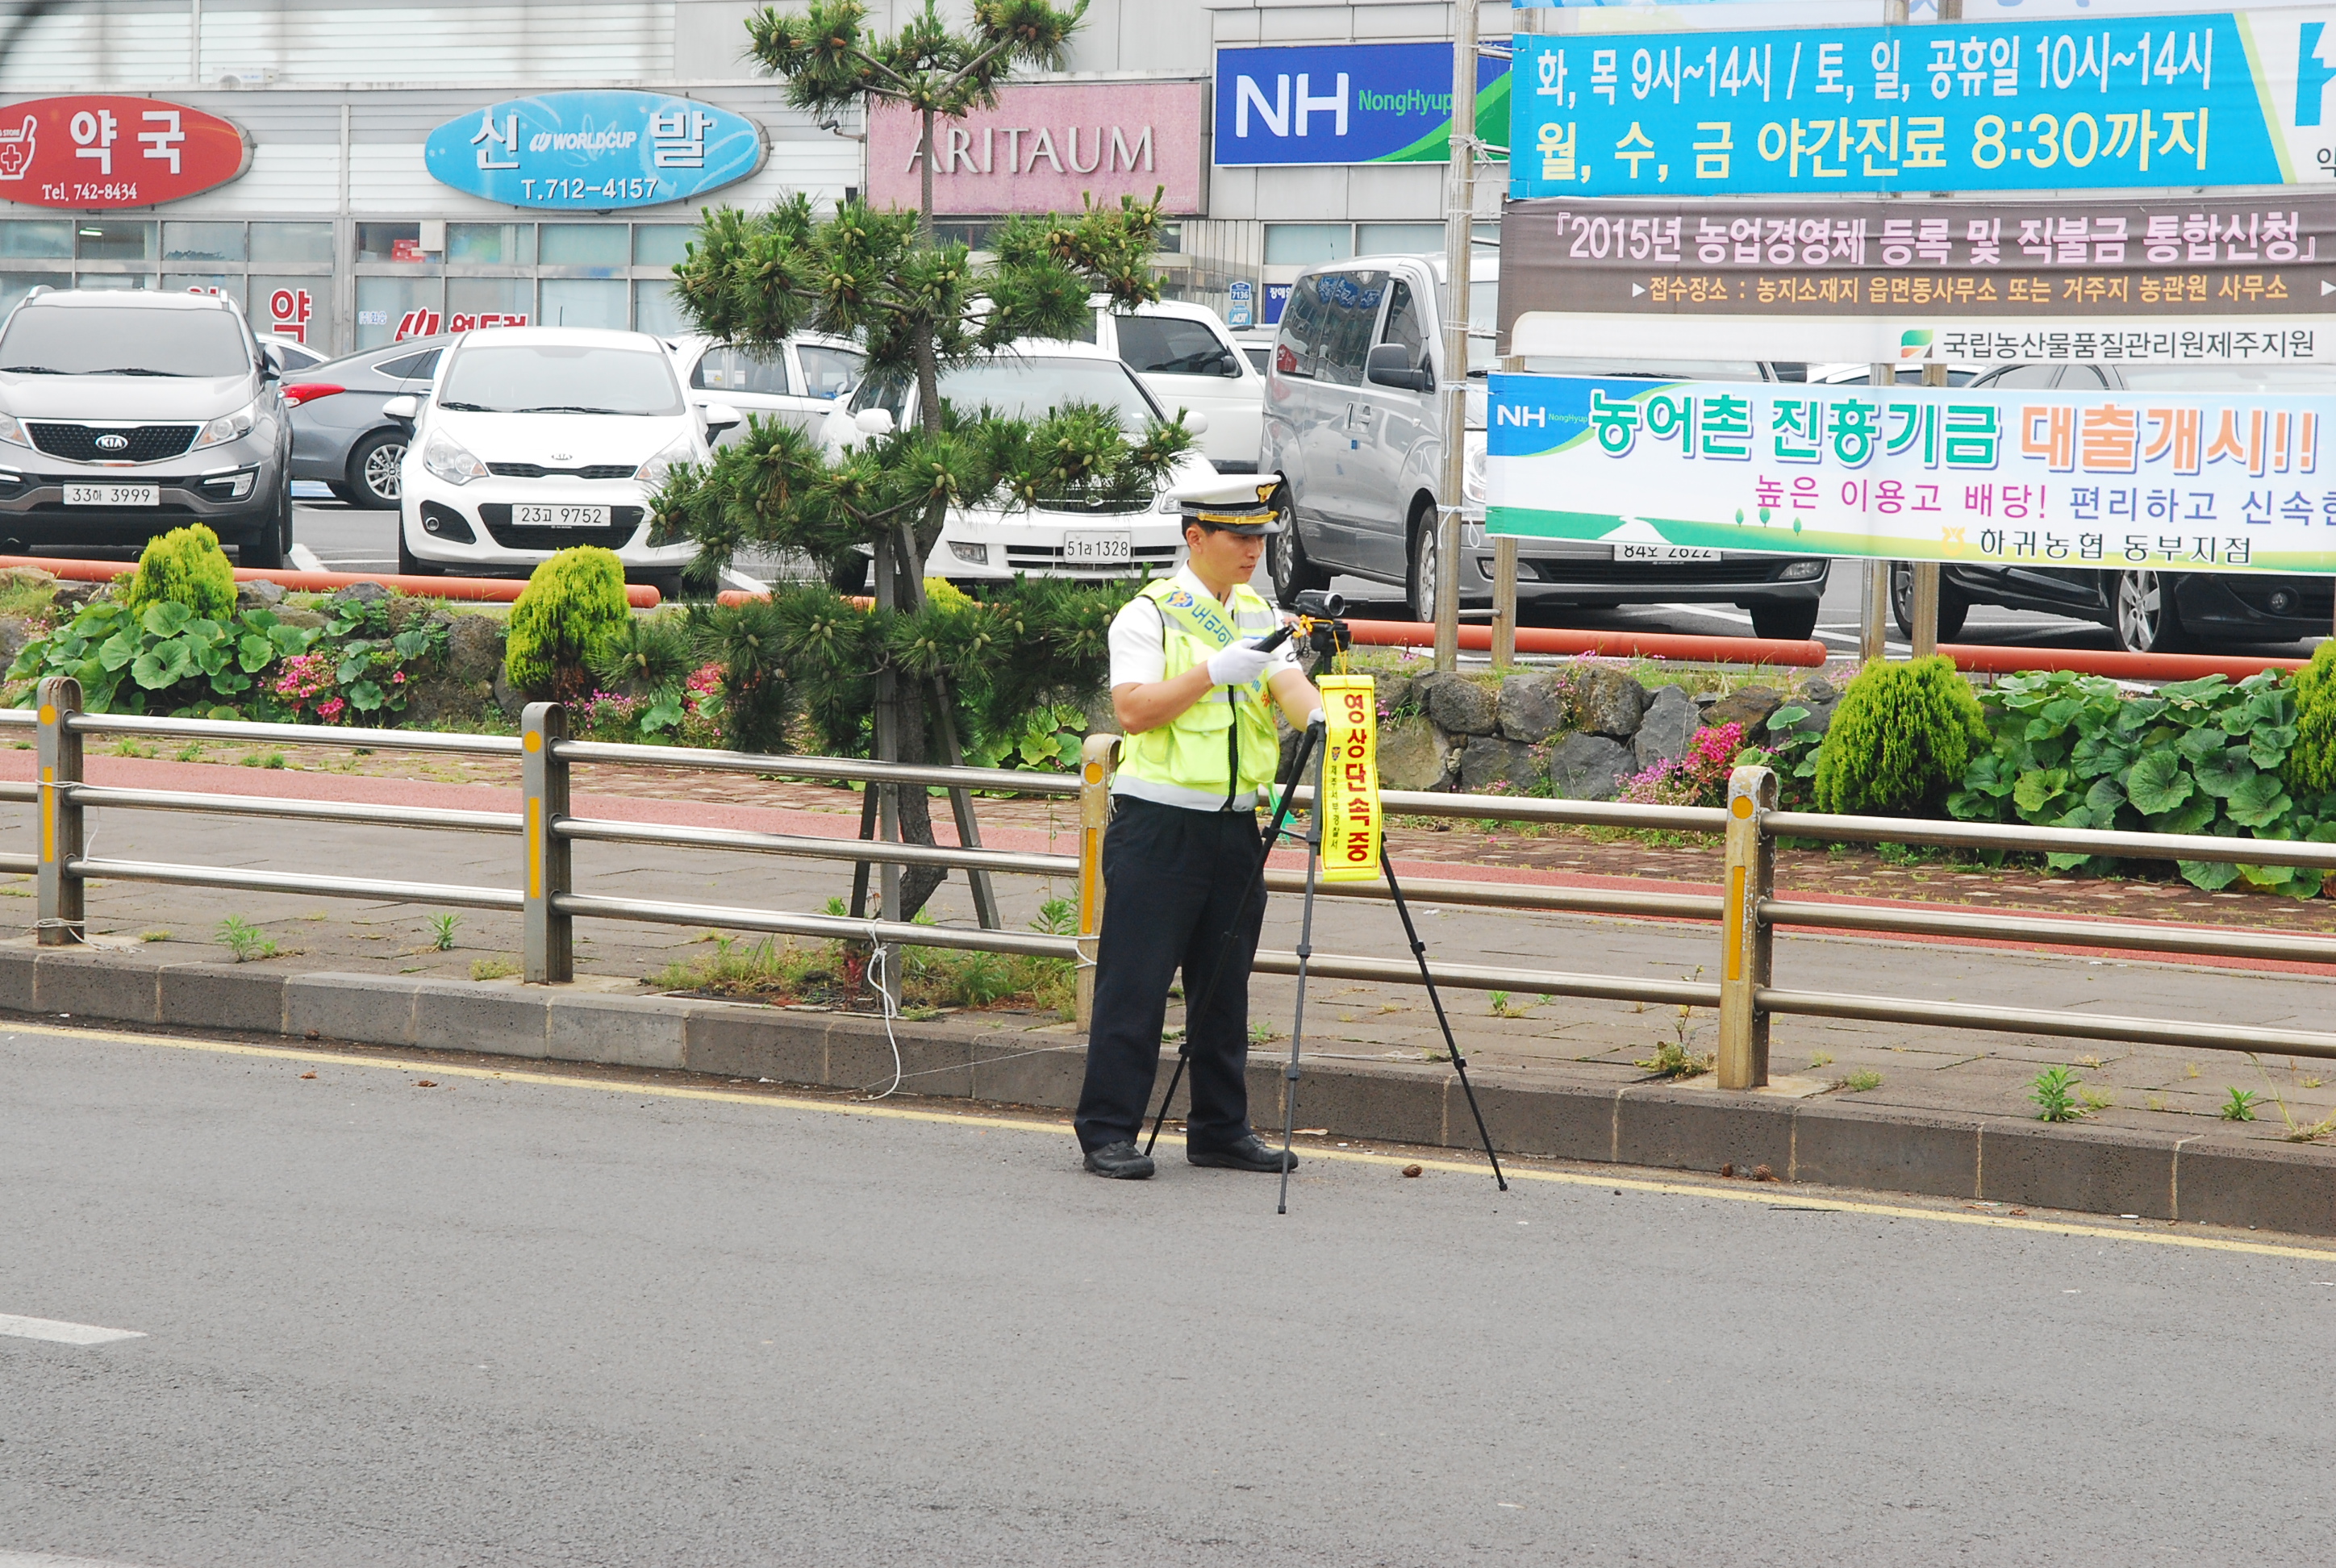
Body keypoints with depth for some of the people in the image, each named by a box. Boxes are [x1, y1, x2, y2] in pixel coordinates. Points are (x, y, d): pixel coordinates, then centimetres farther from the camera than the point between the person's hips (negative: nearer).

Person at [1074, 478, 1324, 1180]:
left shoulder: (1261, 617, 13)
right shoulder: (1149, 614, -4)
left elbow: (1289, 682, -2)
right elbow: (1134, 709, -14)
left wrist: (1317, 713, -23)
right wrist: (1215, 670, -20)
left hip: (1235, 824, 6)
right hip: (1158, 822, -6)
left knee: (1224, 984, 10)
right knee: (1135, 983, -5)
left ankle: (1221, 1129, 18)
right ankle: (1107, 1133, 0)